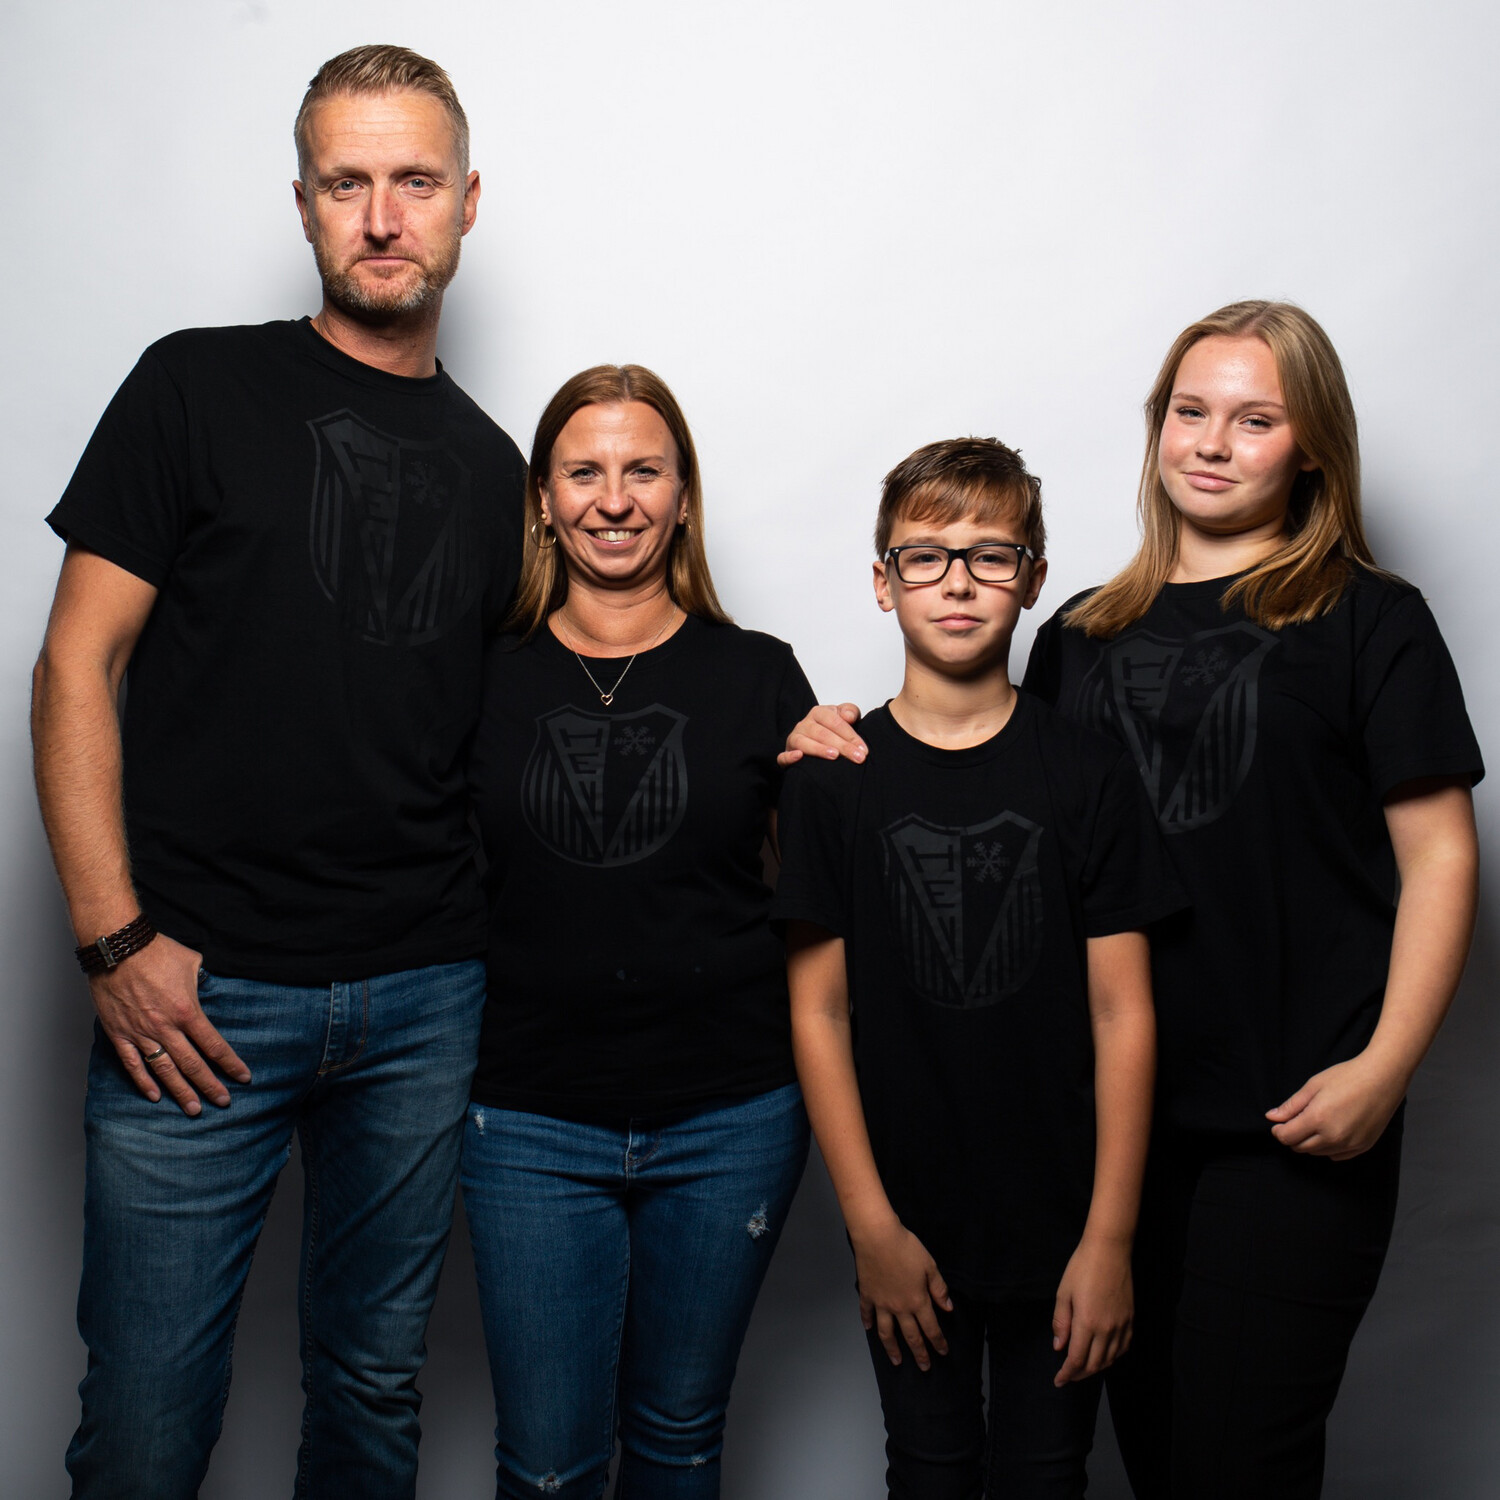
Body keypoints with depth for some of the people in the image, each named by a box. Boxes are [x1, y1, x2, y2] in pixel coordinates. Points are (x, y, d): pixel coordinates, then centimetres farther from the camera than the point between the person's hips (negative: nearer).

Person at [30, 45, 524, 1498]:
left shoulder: (488, 463, 11)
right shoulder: (201, 388, 0)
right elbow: (77, 665, -3)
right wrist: (115, 939, -11)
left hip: (424, 997, 4)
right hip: (198, 993, -3)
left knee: (374, 1383, 17)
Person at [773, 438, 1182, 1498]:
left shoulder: (1091, 773, -4)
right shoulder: (833, 781, -3)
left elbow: (1123, 1012, -4)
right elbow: (819, 1012, -3)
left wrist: (1110, 1235, -7)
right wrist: (872, 1227, -7)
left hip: (1064, 1233, 0)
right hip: (909, 1232, 0)